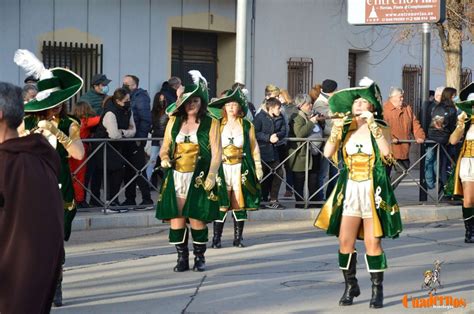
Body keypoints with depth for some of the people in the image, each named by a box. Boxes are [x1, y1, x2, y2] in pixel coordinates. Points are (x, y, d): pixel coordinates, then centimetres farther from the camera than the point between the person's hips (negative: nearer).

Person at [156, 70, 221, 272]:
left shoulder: (210, 123, 2)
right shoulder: (174, 121, 14)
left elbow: (216, 152, -2)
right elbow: (165, 147, 18)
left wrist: (211, 176, -14)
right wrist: (164, 158, -4)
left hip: (199, 178, -3)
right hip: (176, 177, 3)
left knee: (197, 218, -5)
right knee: (176, 218, -1)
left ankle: (199, 258, 10)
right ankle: (182, 258, 9)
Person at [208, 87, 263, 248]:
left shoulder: (247, 126, 7)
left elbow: (254, 148, 10)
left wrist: (258, 168, 5)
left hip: (241, 168, 1)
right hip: (222, 167, -1)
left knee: (240, 202, 1)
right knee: (221, 203, -5)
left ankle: (238, 238, 10)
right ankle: (216, 238, 0)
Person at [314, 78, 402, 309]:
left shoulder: (380, 129, 0)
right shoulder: (346, 129, 9)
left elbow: (386, 151, -20)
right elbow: (328, 153, -4)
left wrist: (371, 123, -20)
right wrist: (336, 128, -14)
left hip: (373, 190, -3)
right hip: (349, 190, 3)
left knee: (372, 243, -3)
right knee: (345, 241, 1)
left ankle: (377, 290, 6)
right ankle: (350, 286, 15)